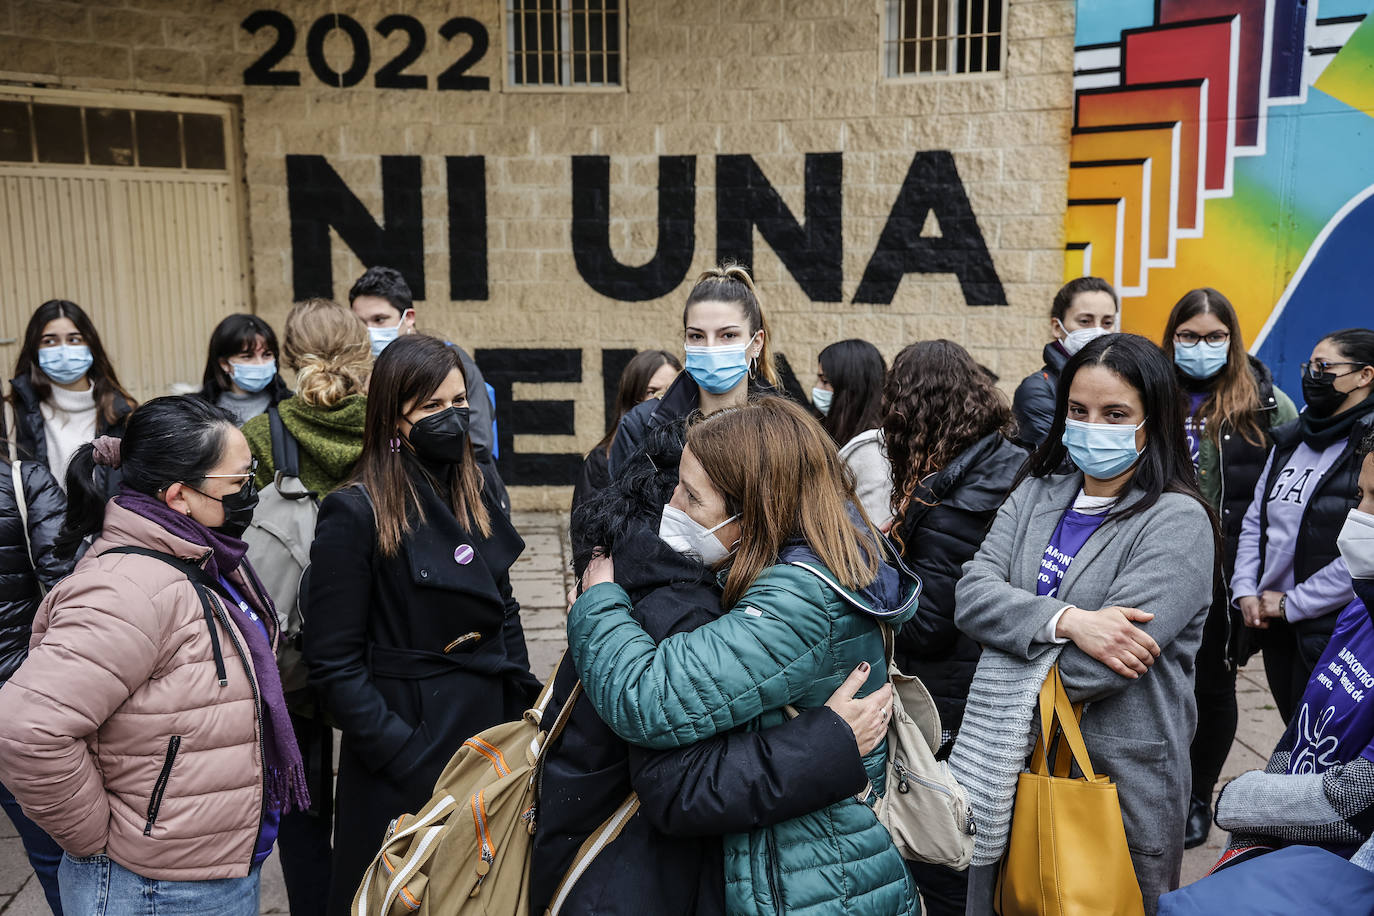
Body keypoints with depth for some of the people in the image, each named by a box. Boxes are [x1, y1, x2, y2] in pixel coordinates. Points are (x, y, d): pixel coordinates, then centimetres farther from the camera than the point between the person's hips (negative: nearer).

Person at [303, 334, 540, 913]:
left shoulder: (476, 496, 6)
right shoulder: (354, 514, -14)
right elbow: (335, 665, -15)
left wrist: (524, 711, 4)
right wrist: (408, 758, -19)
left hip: (490, 732, 6)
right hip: (407, 753, -6)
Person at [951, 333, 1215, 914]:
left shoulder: (1177, 522, -12)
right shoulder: (1037, 494, 5)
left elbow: (1096, 670, -22)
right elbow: (971, 594, -10)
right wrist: (1067, 620, -23)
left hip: (1122, 778, -5)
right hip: (1016, 763, 5)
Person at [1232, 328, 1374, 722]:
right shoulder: (1291, 439, 11)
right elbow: (1255, 520, 14)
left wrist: (1290, 604, -15)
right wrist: (1246, 590, 1)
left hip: (1332, 634, -7)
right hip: (1277, 629, 7)